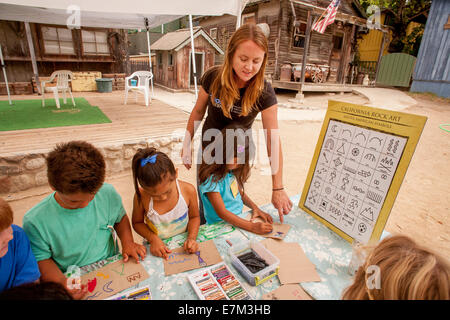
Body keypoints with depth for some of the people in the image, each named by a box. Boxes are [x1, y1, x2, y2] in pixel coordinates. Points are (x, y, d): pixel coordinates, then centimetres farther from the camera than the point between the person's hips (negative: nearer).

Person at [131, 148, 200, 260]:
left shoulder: (188, 190, -16)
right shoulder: (141, 196, -18)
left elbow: (194, 217, 1)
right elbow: (137, 222, 0)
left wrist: (191, 238, -15)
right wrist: (153, 238, -15)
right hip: (156, 250, -1)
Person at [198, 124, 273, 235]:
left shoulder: (232, 171, 2)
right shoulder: (211, 179, -21)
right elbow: (222, 213, -22)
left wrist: (255, 208, 0)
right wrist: (252, 227, -27)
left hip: (239, 220, 7)